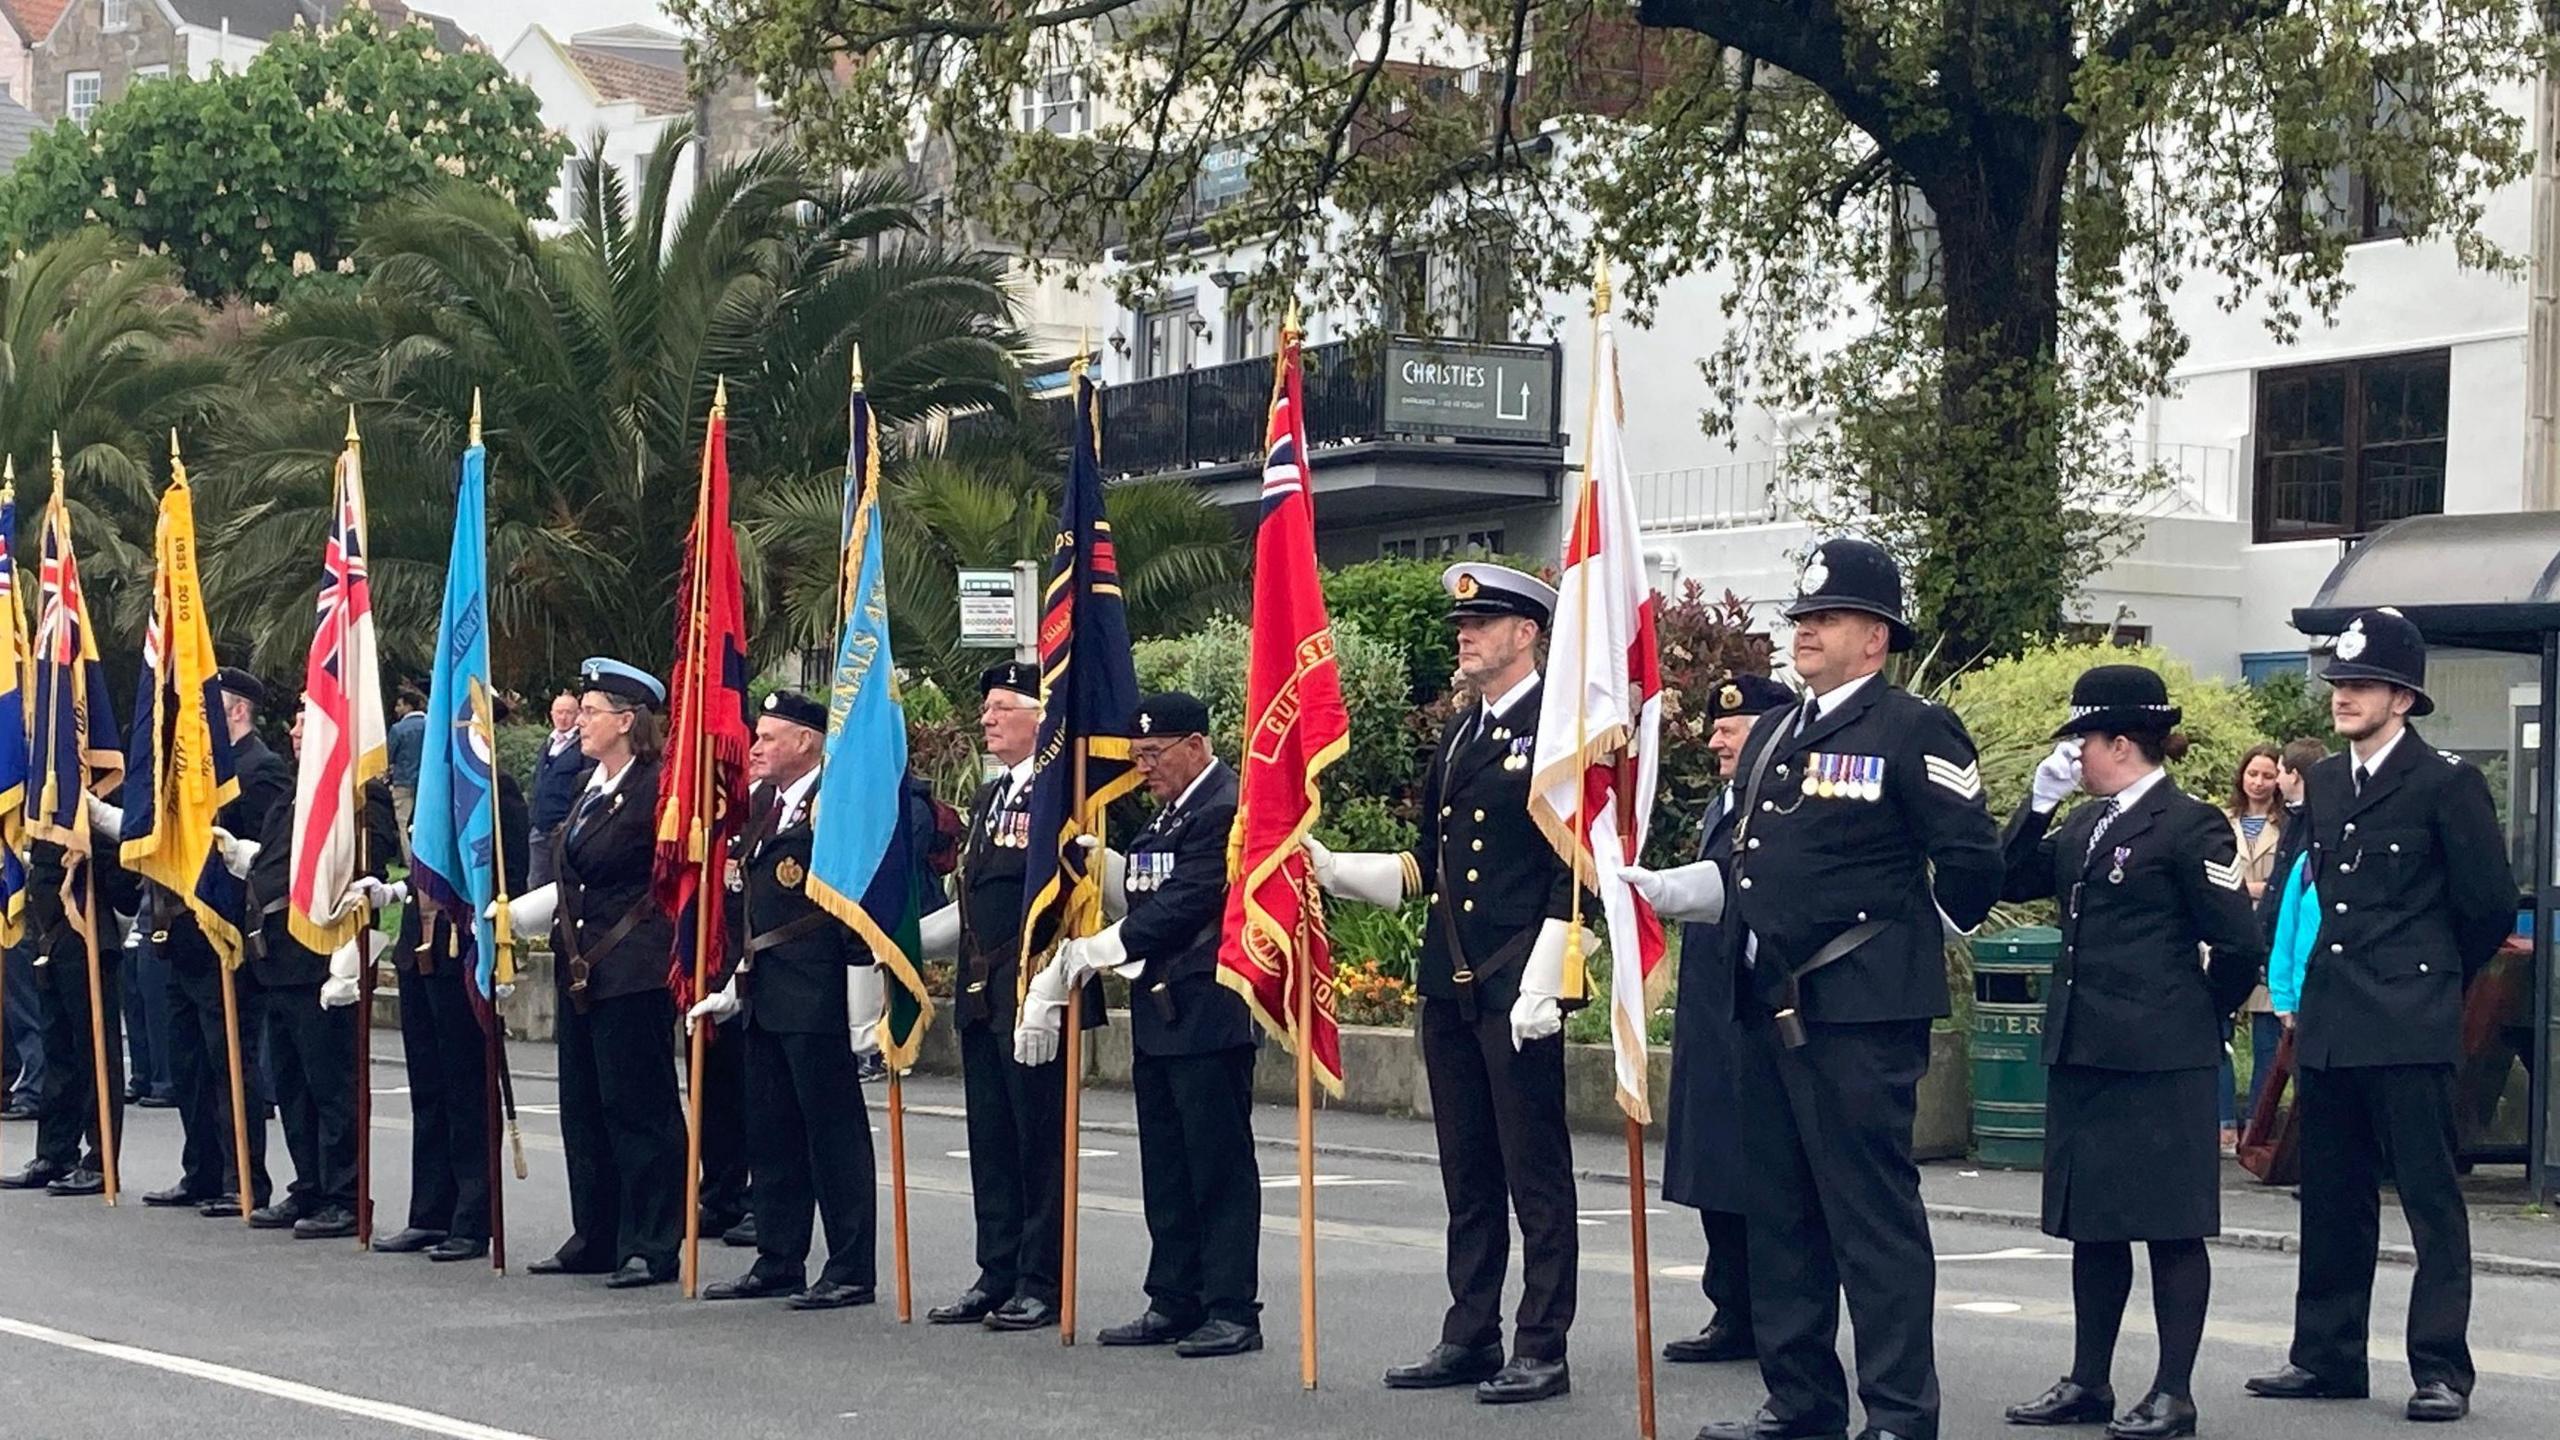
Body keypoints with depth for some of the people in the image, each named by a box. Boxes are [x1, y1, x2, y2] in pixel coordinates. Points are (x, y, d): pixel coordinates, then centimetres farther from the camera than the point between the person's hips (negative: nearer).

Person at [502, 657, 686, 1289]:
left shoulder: (656, 788, -13)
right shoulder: (592, 788, 15)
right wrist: (510, 914, 21)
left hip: (634, 974, -10)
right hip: (581, 969, 10)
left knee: (639, 1106, -4)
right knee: (584, 1106, 13)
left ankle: (652, 1247, 2)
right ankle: (595, 1238, 22)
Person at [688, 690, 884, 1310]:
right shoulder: (762, 808, 17)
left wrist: (861, 1005, -18)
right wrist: (736, 988, 22)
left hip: (818, 1001, -9)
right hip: (764, 999, 9)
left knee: (834, 1132, -3)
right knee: (771, 1136, 14)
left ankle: (852, 1271, 3)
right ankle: (778, 1264, 22)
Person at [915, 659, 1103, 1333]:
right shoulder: (988, 797, 18)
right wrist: (907, 939, 19)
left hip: (1035, 992, -9)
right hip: (981, 993, 9)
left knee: (1041, 1139, -2)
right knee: (991, 1143, 12)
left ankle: (1043, 1284, 4)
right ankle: (998, 1276, 19)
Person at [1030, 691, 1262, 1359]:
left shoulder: (1224, 809, -15)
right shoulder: (1169, 813, 17)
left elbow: (1179, 908, -20)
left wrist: (1093, 952, -15)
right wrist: (1102, 863, 1)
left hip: (1206, 1017, -10)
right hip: (1158, 1015, 10)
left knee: (1219, 1165, -4)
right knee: (1166, 1169, 13)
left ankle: (1232, 1310, 0)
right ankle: (1174, 1302, 20)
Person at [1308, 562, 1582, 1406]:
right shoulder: (1458, 736, 17)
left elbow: (1574, 870, -14)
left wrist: (1542, 985, -19)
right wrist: (1338, 872, 9)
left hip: (1517, 988, -8)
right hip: (1449, 985, 8)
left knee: (1536, 1174, -1)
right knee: (1467, 1174, 13)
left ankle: (1542, 1350, 4)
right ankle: (1471, 1338, 20)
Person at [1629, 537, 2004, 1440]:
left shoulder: (1913, 730, -7)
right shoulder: (1772, 736, 18)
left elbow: (1971, 864, -10)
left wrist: (1910, 948, 0)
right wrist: (1653, 889, 8)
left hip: (1859, 1014, -8)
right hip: (1770, 1007, 9)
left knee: (1874, 1215, -5)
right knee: (1781, 1214, 13)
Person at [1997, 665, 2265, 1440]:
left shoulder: (2190, 825, -10)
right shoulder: (2086, 825, 14)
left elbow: (2240, 945, -11)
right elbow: (2014, 881, 9)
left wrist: (2197, 1020, 1)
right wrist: (2039, 801, 0)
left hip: (2160, 1061, -8)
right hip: (2082, 1052, 8)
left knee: (2171, 1225, 0)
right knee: (2091, 1222, 13)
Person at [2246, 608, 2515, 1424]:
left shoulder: (2446, 784, -7)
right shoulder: (2323, 784, 13)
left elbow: (2490, 904, -3)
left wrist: (2433, 980, 8)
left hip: (2410, 1028, -7)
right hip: (2329, 1021, 7)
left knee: (2431, 1202, -2)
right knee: (2332, 1202, 12)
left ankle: (2442, 1370, 2)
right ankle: (2327, 1358, 20)